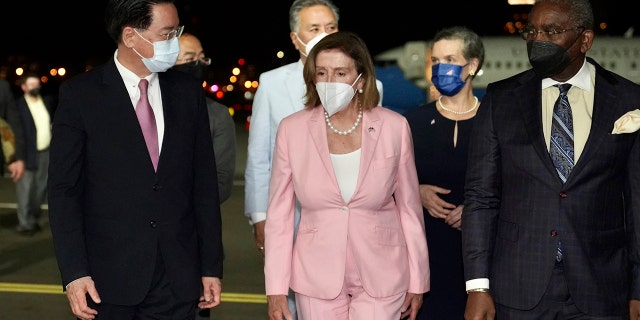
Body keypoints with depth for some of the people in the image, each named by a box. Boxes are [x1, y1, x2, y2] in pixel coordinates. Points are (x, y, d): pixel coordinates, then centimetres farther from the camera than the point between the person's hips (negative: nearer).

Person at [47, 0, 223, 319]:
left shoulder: (187, 91, 6)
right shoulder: (79, 94, -4)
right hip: (108, 280, -2)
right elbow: (63, 189, -5)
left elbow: (205, 184, 7)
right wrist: (74, 273, -12)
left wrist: (212, 267, 5)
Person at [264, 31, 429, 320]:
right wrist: (276, 289, -2)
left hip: (380, 278, -1)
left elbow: (409, 207, 3)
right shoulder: (292, 130, -4)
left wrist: (417, 281, 6)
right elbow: (279, 214, 1)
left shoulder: (394, 127, -4)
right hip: (317, 278, 1)